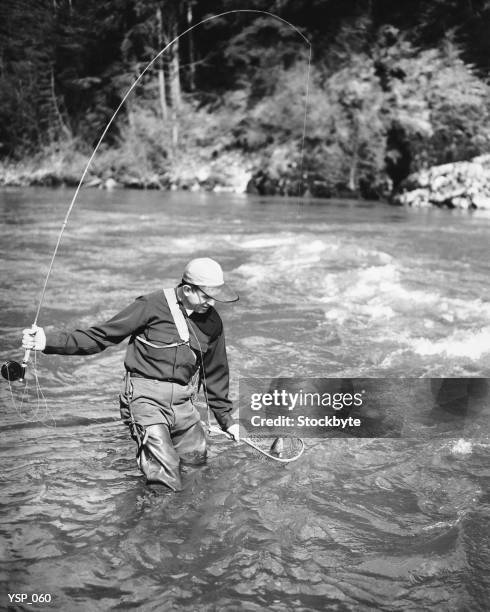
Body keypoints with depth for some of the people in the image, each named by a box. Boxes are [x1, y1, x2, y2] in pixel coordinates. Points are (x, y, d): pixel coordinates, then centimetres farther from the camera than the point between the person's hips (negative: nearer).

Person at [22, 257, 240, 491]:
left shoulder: (212, 322, 6)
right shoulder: (152, 306, -11)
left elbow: (215, 373, 19)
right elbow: (99, 337, -10)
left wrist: (226, 418, 24)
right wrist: (49, 342, -20)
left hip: (182, 402, 6)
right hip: (146, 397, -6)